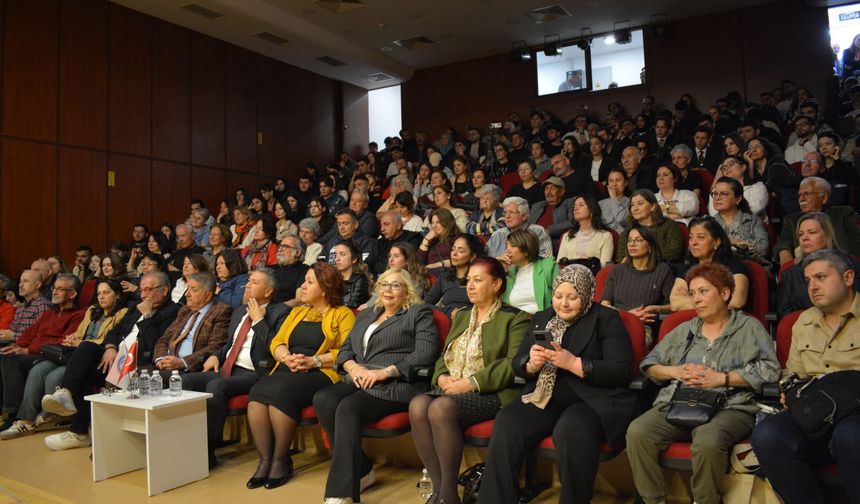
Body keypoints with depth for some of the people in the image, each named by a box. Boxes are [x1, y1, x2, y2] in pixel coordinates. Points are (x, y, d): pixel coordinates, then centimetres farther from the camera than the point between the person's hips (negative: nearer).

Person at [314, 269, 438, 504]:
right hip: (361, 382, 6)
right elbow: (345, 348, 21)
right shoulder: (366, 315, 26)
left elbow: (425, 353, -7)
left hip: (396, 385, -6)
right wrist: (352, 367, -3)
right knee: (323, 400, -23)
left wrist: (386, 372, -16)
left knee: (348, 407, -31)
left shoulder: (419, 313, 7)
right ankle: (361, 470, -10)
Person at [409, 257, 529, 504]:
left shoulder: (514, 318, 2)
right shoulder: (461, 316, 24)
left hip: (490, 393, -6)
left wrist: (472, 382, -17)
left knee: (440, 408, -33)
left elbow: (514, 364, -11)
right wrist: (442, 377, -1)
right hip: (452, 389, 6)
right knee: (417, 405, -26)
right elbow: (444, 356, 22)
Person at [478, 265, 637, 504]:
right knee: (506, 423, -24)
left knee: (570, 431, -36)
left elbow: (622, 372, -7)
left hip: (592, 401, -4)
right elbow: (517, 365, 16)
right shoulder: (541, 319, 18)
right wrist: (532, 364, -8)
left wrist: (573, 363, -17)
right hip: (545, 400, 4)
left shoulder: (606, 319, 4)